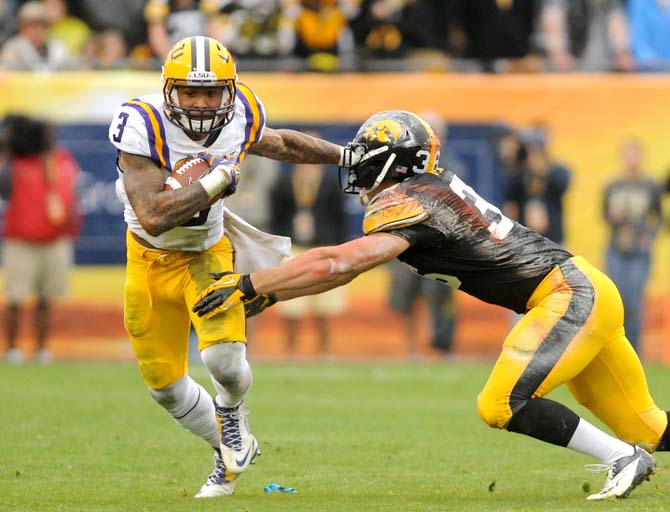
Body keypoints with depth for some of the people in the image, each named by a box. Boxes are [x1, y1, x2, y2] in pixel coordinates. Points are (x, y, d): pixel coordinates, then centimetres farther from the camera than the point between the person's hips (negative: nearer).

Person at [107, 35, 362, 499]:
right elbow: (154, 217, -37)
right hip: (153, 261, -1)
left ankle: (231, 414, 14)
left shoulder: (241, 118, -15)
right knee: (164, 383, 6)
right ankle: (230, 453, 33)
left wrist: (349, 155, 14)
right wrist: (218, 179, -35)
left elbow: (280, 144, 11)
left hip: (208, 253, 1)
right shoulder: (144, 126, -30)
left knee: (224, 356, -22)